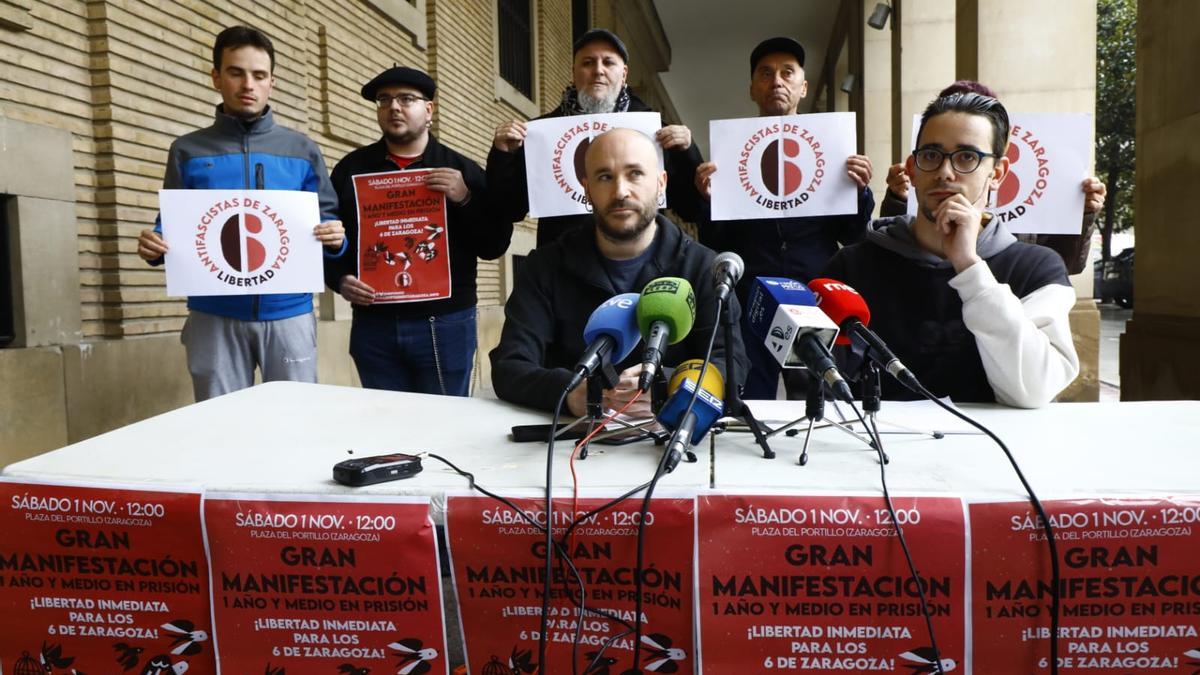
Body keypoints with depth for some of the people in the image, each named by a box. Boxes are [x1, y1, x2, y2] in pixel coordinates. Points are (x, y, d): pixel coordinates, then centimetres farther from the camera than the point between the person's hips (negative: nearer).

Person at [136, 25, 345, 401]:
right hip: (214, 316, 0)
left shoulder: (302, 150, 9)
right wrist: (156, 245, -11)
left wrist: (334, 237, -13)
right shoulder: (188, 151, 9)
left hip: (288, 313, 0)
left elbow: (327, 219, 9)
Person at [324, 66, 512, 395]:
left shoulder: (461, 169, 6)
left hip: (445, 324, -1)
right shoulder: (351, 169, 11)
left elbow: (494, 246, 0)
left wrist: (465, 199, -14)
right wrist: (340, 280, -5)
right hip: (373, 325, 2)